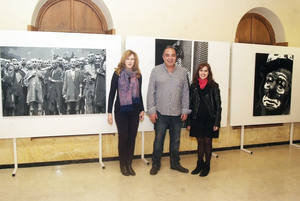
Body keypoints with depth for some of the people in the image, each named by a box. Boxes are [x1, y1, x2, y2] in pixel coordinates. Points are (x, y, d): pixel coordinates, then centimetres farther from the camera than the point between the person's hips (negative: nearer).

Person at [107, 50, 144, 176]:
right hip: (121, 111, -3)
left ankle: (129, 164, 19)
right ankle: (123, 165, 17)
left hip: (134, 111, 3)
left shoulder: (138, 75, 7)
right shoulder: (117, 74, -2)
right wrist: (109, 112, -4)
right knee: (123, 137, 0)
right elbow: (112, 93, -1)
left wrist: (142, 109, 12)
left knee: (132, 137, 6)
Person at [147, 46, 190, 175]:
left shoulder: (182, 72, 7)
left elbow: (185, 93, 8)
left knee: (175, 140, 13)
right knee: (158, 139, 5)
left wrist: (185, 110, 4)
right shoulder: (156, 71, 0)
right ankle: (156, 164, 21)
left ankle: (175, 163, 29)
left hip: (177, 114, 3)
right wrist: (151, 111, -7)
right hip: (160, 113, -2)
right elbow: (151, 92, -2)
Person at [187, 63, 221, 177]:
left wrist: (217, 122, -9)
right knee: (200, 142, 12)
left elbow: (218, 106, -3)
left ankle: (207, 166, 23)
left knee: (207, 142, 8)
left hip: (209, 119, -2)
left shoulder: (213, 86, -3)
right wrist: (189, 122, 4)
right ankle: (199, 164, 27)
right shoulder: (194, 86, 4)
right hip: (197, 120, 2)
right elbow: (190, 105, 6)